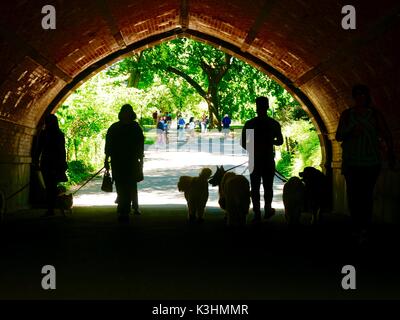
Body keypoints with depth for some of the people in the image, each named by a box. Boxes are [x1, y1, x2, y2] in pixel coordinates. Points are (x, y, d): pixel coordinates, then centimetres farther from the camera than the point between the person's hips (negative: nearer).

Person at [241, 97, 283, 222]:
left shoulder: (249, 124, -6)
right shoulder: (274, 124, -5)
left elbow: (243, 143, -5)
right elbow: (280, 141, 3)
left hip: (254, 160, 0)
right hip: (268, 160, 0)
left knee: (255, 187, 5)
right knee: (268, 186, 13)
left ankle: (257, 213, 4)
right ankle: (267, 210, 20)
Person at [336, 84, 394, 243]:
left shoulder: (375, 114, 8)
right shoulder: (346, 114, 11)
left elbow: (386, 135, 1)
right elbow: (338, 136, 8)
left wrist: (390, 154, -13)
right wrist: (351, 133, -13)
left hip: (371, 161, -1)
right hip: (351, 162, 1)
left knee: (366, 195, -7)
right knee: (353, 195, -5)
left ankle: (364, 229, -6)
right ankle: (357, 229, 1)